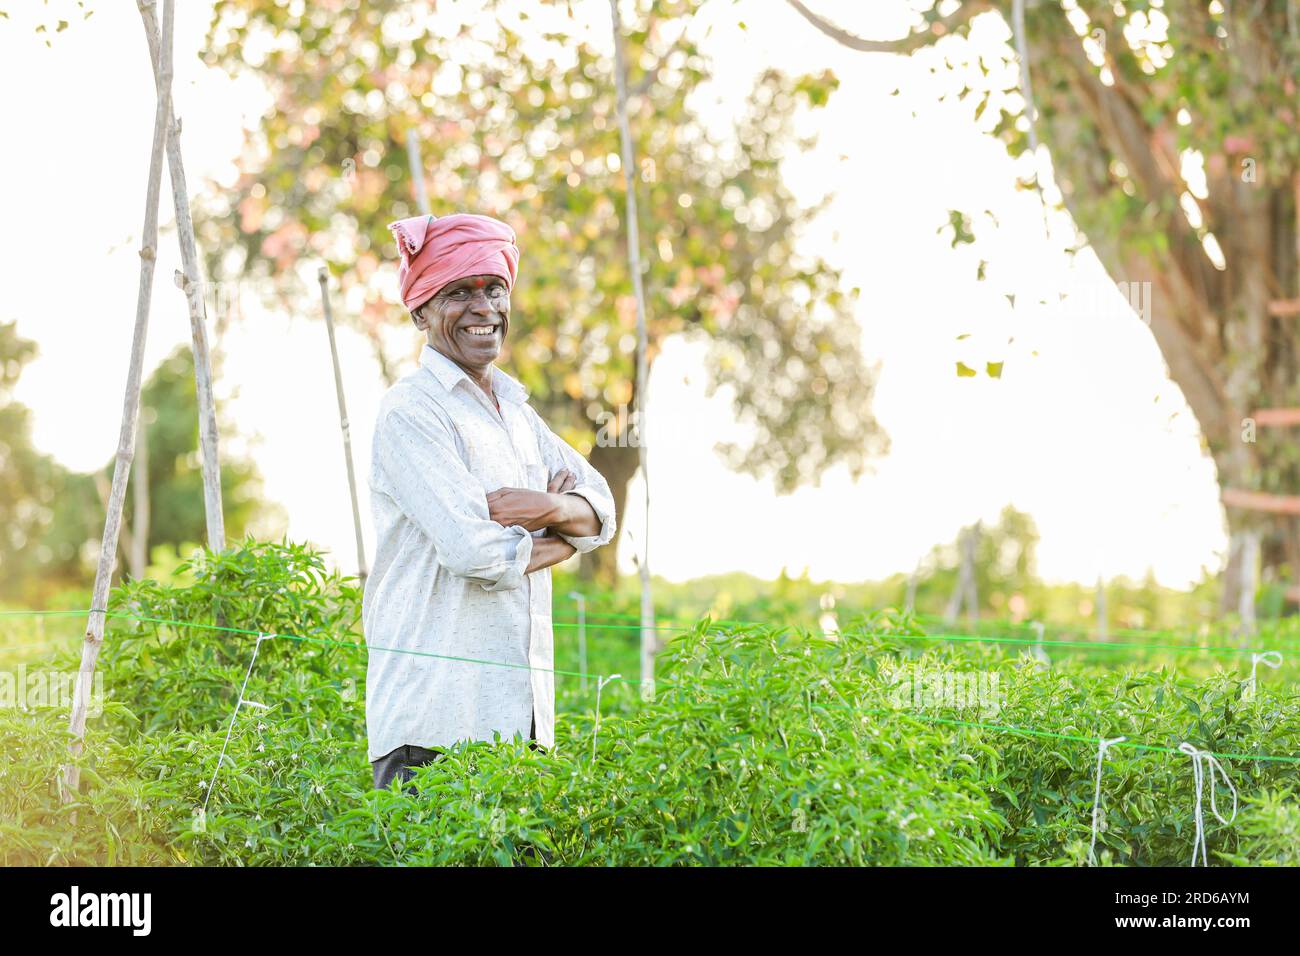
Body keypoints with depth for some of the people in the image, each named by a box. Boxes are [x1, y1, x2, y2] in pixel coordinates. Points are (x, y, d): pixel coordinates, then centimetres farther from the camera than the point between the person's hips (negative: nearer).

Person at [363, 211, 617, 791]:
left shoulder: (515, 409, 18)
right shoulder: (412, 411, -9)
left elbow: (600, 514, 12)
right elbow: (476, 553, -18)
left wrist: (548, 509, -11)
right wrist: (551, 536, 2)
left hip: (520, 703, 7)